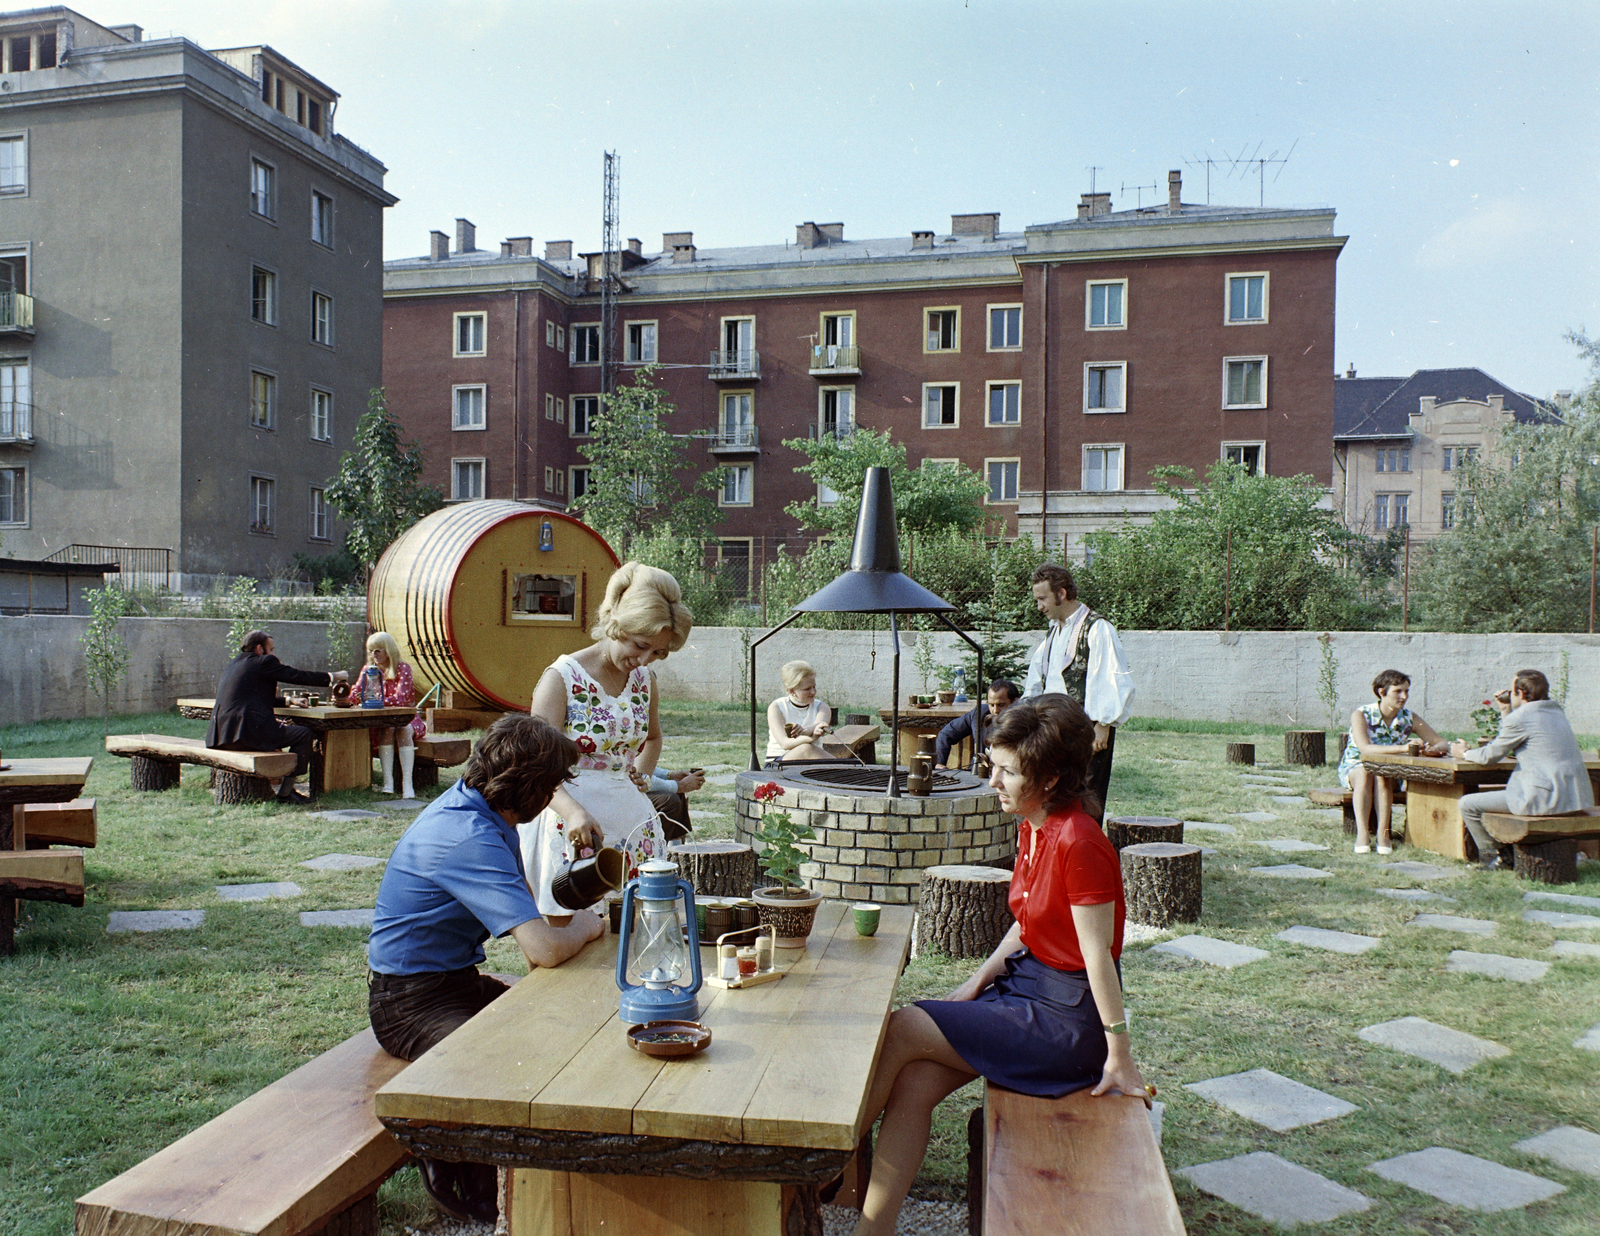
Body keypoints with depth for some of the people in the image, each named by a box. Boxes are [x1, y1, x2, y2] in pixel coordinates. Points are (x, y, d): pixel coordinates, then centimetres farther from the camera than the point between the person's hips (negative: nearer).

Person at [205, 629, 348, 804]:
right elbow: (298, 676, -2)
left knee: (275, 729, 33)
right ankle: (285, 793, -2)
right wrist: (332, 677, 12)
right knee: (304, 735, -3)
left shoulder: (234, 664, 22)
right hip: (246, 731, -10)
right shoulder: (264, 662, -3)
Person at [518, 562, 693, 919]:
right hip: (572, 822, -5)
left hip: (630, 818, 5)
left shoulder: (644, 679, 8)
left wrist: (639, 780, 11)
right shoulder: (563, 677, -10)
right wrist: (575, 812, -33)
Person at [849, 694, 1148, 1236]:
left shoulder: (1080, 843, -23)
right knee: (913, 1084, -9)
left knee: (902, 1029, -13)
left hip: (1067, 1016, -8)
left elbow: (1097, 954, -19)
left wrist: (1118, 1054, -13)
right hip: (1025, 983, 8)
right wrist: (979, 980, 3)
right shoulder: (1032, 826, 5)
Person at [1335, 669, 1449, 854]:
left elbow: (1443, 743, -6)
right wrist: (1403, 748, -43)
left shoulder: (1409, 718, -5)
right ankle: (1362, 833, -42)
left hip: (1389, 771, 2)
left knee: (1382, 774, -33)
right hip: (1353, 768, -2)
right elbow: (1365, 748, -32)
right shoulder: (1361, 714, -16)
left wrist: (1433, 749, -32)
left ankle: (1383, 833, -37)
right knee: (1365, 774, -36)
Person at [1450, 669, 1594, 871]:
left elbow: (1490, 756, -3)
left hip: (1544, 799, -10)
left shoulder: (1520, 718, -11)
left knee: (1468, 804, -2)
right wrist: (1505, 712, 26)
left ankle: (1491, 859, 11)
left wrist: (1465, 753, 15)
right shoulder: (1555, 711, 16)